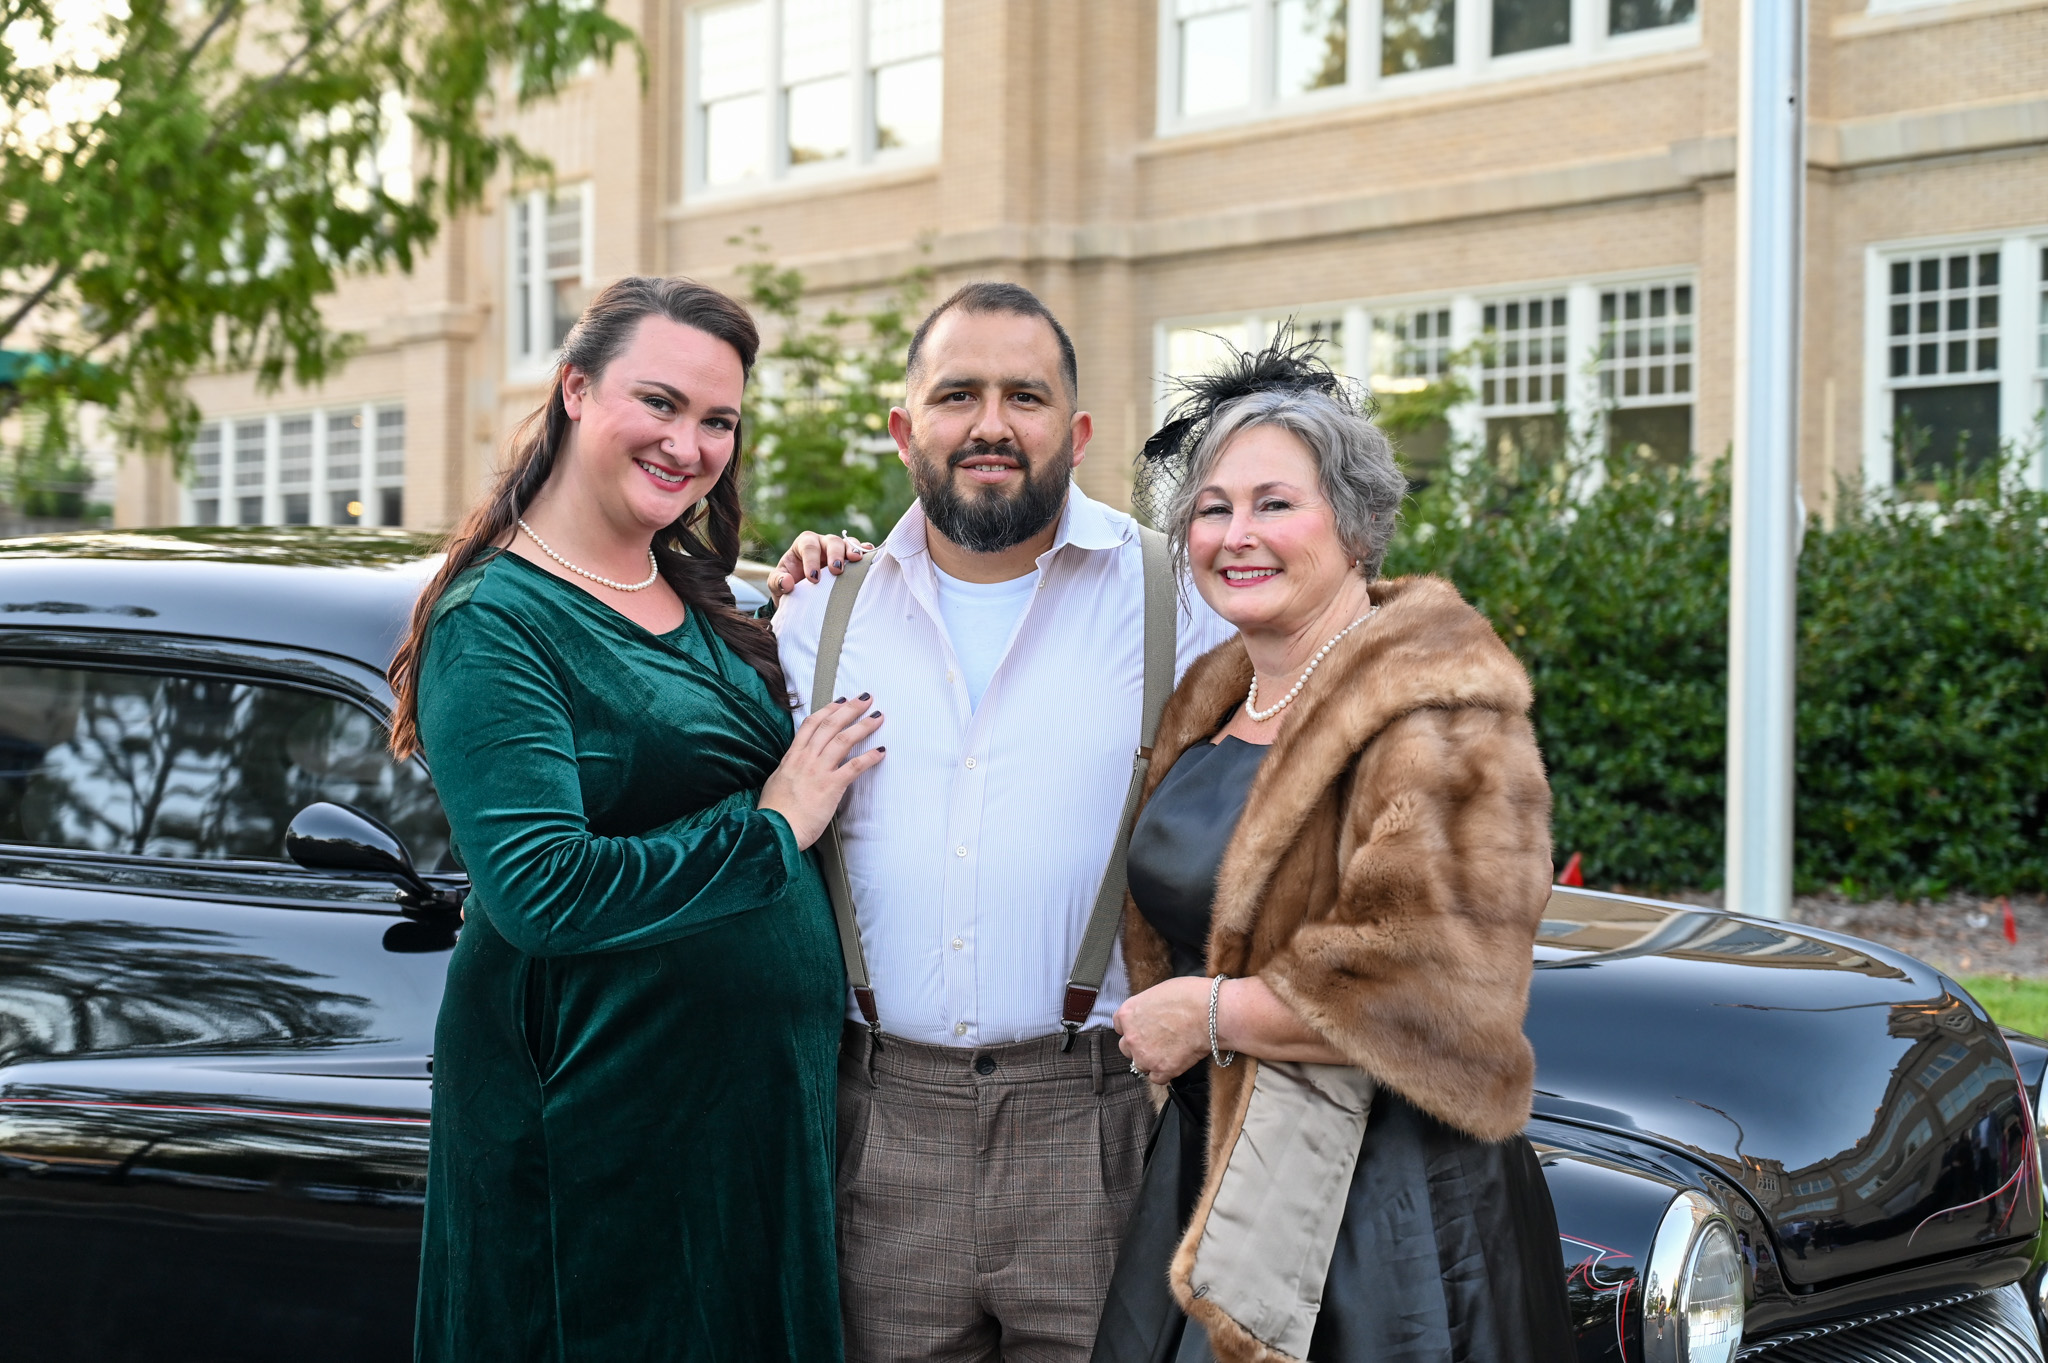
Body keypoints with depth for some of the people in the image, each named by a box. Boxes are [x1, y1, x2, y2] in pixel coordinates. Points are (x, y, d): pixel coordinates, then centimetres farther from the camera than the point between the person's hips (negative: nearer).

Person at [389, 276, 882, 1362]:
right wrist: (772, 831, -17)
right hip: (600, 1118, -8)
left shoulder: (698, 599, 11)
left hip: (765, 1092, 8)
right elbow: (540, 890, -25)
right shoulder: (496, 622, -13)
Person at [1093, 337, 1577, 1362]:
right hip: (1208, 1165, 8)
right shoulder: (1214, 700, 11)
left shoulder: (1434, 712, -16)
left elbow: (1441, 982, -25)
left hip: (1372, 1204, -8)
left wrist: (1211, 1013, -16)